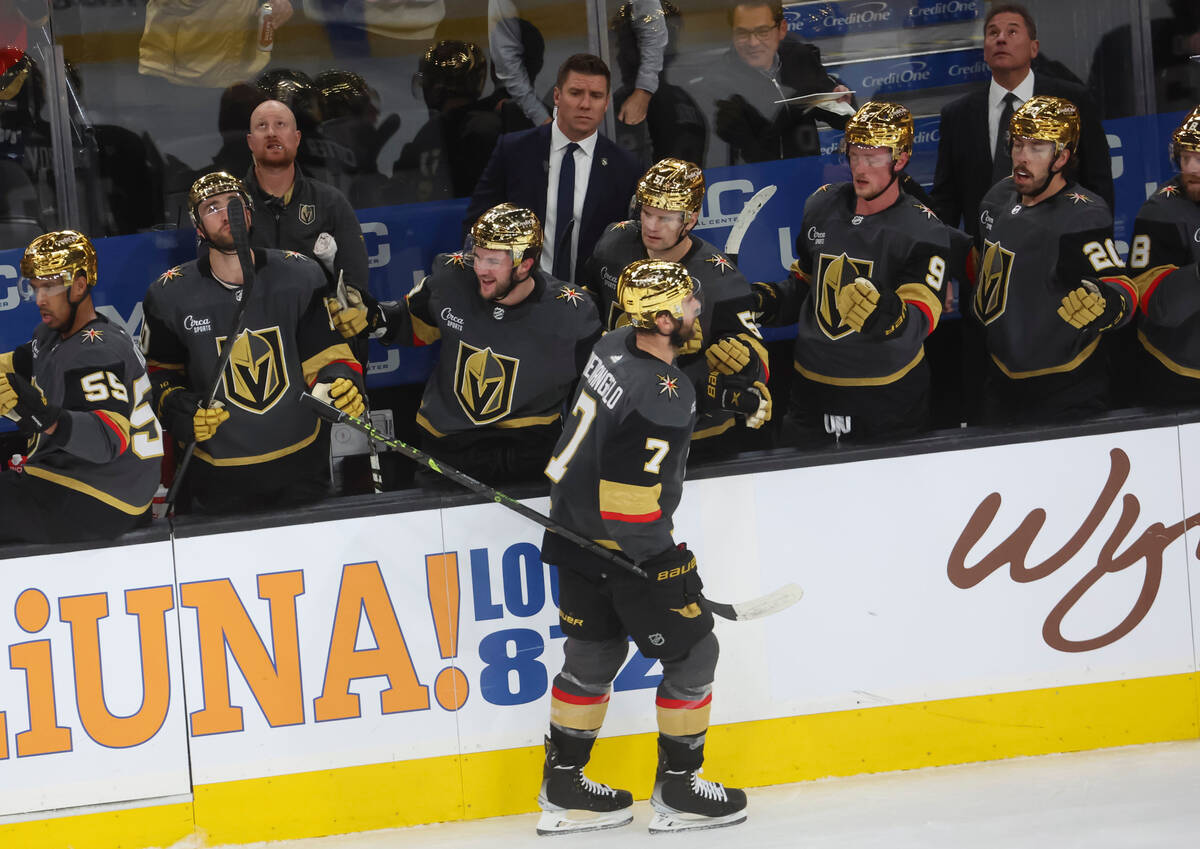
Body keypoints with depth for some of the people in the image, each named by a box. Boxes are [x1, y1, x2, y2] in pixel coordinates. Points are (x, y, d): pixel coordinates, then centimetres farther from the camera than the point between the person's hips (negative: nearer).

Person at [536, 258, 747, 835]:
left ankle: (563, 790, 26)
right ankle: (678, 792, 15)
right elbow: (632, 500, -26)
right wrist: (666, 568, -17)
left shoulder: (613, 348, -1)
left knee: (593, 654, 19)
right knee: (692, 653, 6)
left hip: (574, 536, 9)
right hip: (621, 549, -9)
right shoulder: (663, 399, -27)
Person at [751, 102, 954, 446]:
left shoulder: (923, 230, -11)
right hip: (812, 390, 4)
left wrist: (885, 314, -44)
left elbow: (920, 323, -22)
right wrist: (764, 301, -3)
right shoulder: (821, 206, 4)